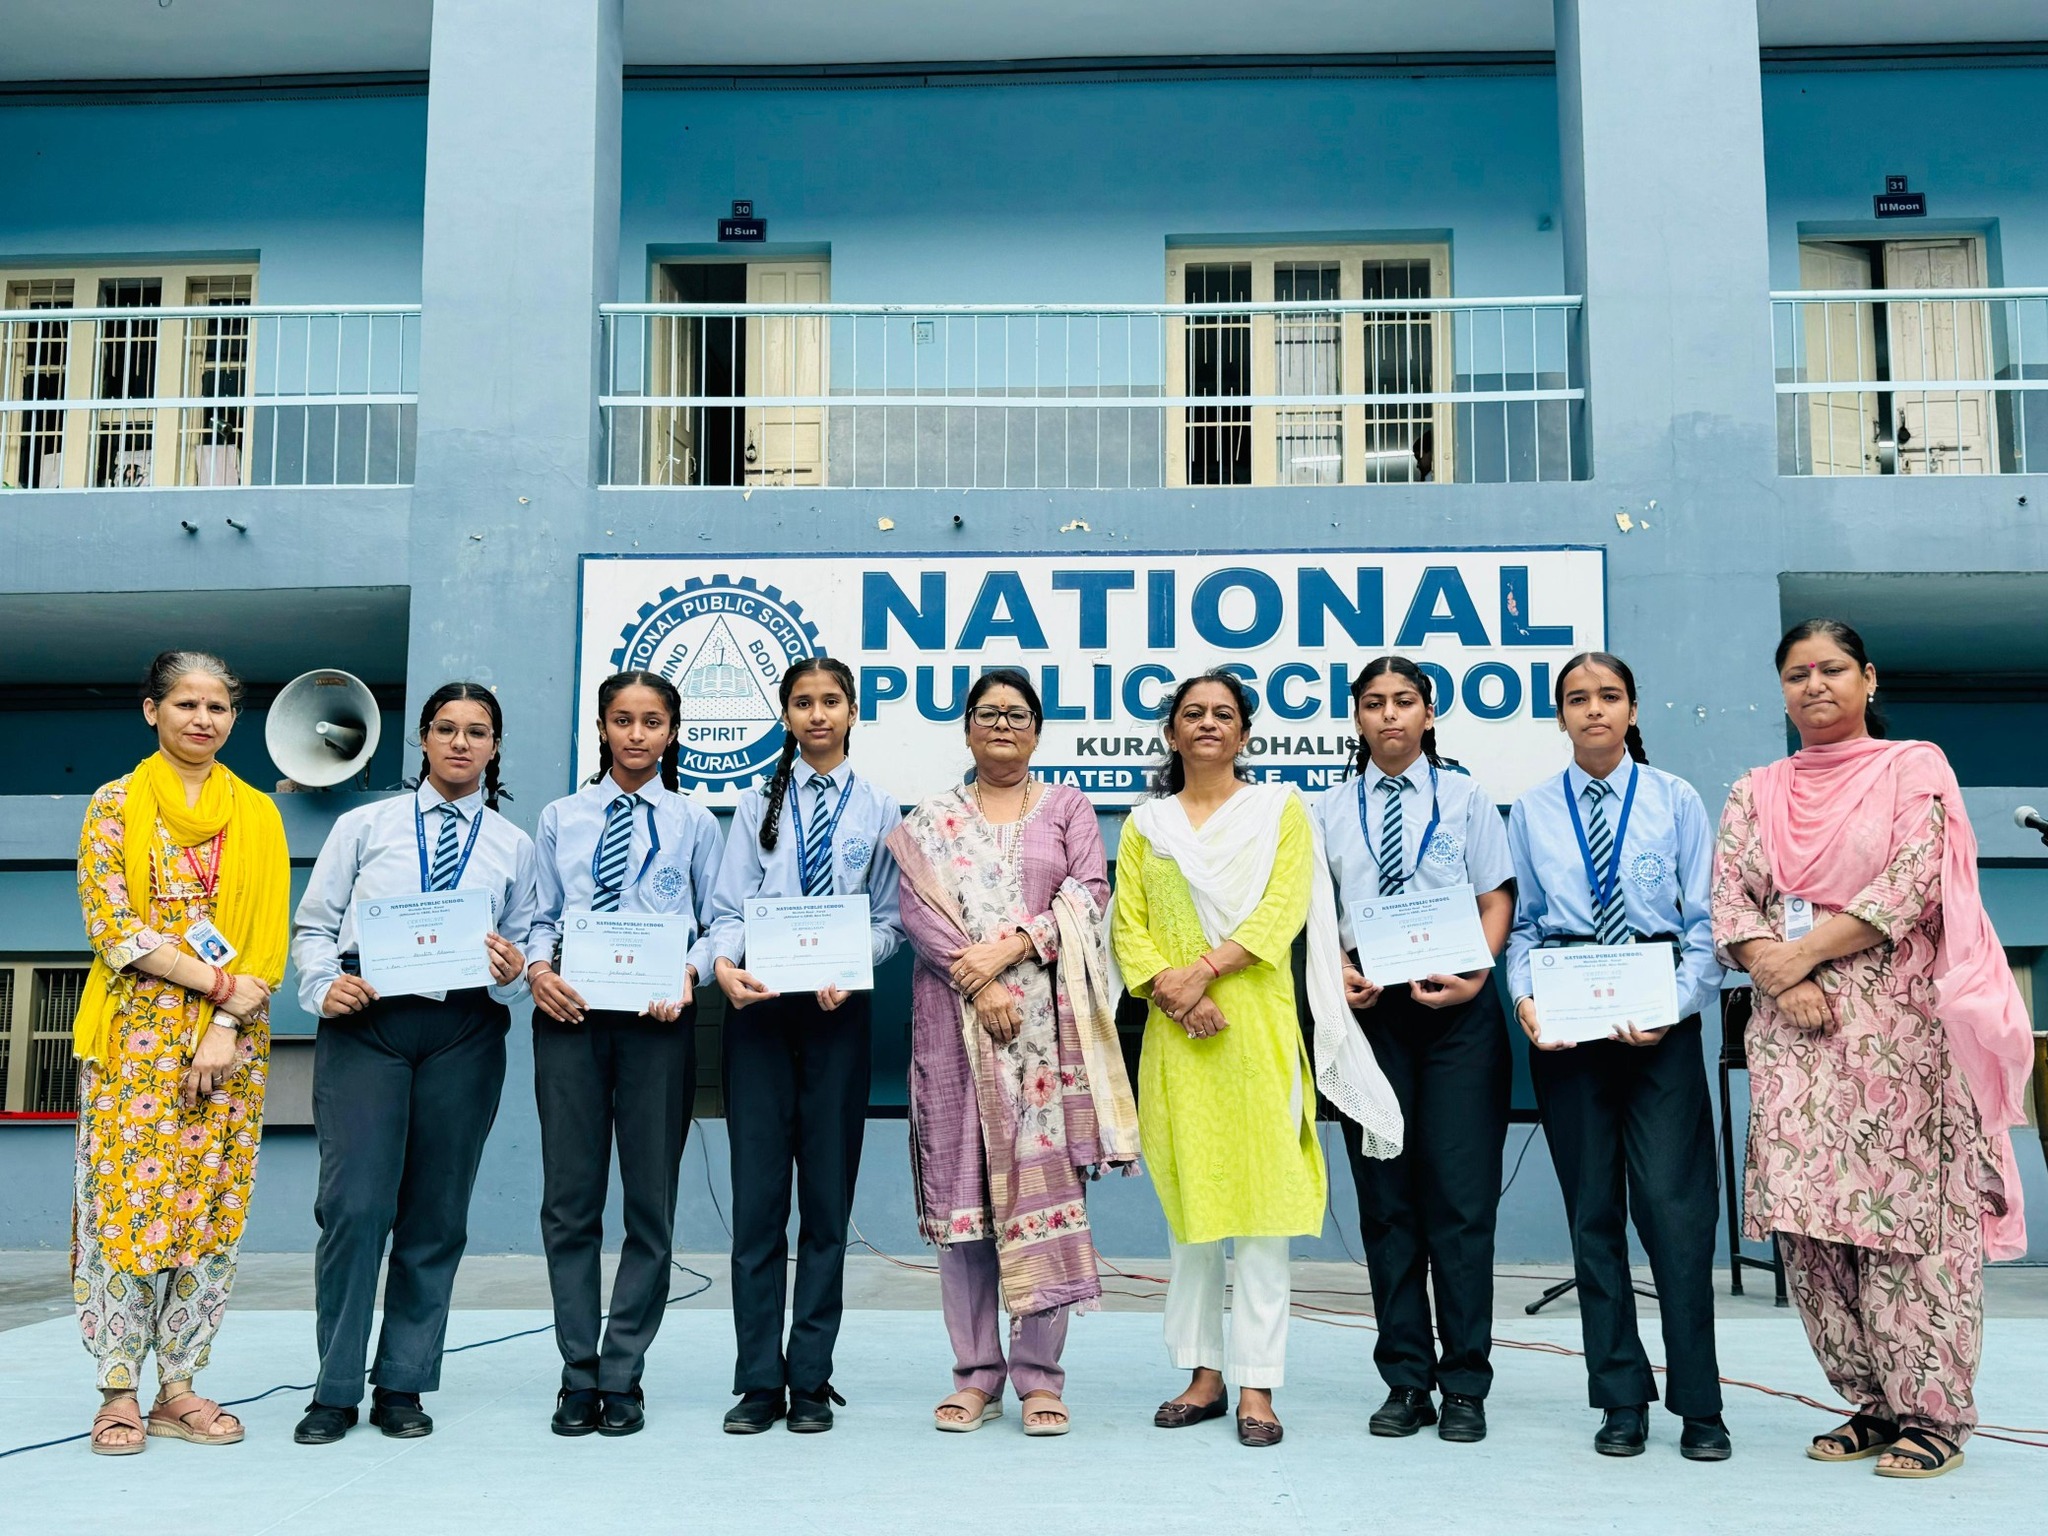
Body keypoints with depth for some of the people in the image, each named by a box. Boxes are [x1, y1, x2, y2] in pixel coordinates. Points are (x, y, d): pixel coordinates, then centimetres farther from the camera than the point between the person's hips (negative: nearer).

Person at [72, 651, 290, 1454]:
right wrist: (221, 981, -13)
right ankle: (119, 1391, 4)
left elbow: (269, 937, 5)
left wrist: (229, 1024, -8)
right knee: (128, 1198, -5)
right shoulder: (116, 805, 3)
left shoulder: (257, 814, 11)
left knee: (213, 1202, 2)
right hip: (138, 1029, -3)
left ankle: (178, 1385, 10)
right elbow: (113, 927, -6)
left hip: (233, 1037, 3)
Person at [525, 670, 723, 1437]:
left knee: (651, 1199, 3)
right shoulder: (561, 819, 12)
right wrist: (537, 967, -9)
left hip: (657, 1021, -1)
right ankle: (579, 1375, 14)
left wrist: (688, 975, -14)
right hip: (571, 1016, 1)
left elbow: (719, 922, 3)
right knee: (569, 1199, 3)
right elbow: (541, 917, 10)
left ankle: (622, 1376, 14)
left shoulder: (693, 823, 8)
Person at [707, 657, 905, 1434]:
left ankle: (811, 1378, 12)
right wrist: (725, 963, -19)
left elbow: (890, 919, 4)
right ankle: (759, 1380, 8)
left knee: (828, 1195, 3)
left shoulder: (878, 809, 8)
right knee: (757, 1194, 0)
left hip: (838, 1010, 0)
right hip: (759, 1006, 0)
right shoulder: (758, 804, 10)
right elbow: (730, 906, 2)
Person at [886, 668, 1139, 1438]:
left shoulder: (1067, 807, 13)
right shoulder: (930, 820, 14)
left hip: (1045, 1021, -1)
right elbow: (916, 907, 0)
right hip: (955, 1021, 1)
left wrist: (1011, 946, -13)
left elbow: (1090, 895, 0)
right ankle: (975, 1373, 8)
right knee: (959, 1185, 0)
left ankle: (1039, 1376, 1)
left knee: (1044, 1180, -5)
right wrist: (978, 982, -13)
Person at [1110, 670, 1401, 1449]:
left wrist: (1204, 968, -14)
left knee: (1263, 1205, -4)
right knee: (1188, 1201, 6)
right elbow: (1127, 925, 6)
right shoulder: (1146, 824, 14)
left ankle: (1256, 1386, 0)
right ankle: (1203, 1372, 16)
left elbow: (1283, 909, -4)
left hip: (1258, 1025, -2)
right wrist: (1171, 990, -12)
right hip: (1176, 1032, 2)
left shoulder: (1280, 809, 9)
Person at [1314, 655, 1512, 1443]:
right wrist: (1336, 970, -8)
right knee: (1385, 1196, 6)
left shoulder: (1465, 797, 7)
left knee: (1460, 1193, -4)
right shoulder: (1330, 810, 11)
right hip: (1369, 1007, 2)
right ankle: (1405, 1380, 15)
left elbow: (1497, 899, 3)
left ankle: (1465, 1385, 5)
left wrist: (1477, 975, -13)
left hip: (1457, 1004, -2)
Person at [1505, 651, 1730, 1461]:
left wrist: (1677, 1004, -13)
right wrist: (1525, 997, -7)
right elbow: (1521, 924, 10)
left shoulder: (1676, 801, 4)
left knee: (1674, 1202, -8)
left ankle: (1698, 1404, 3)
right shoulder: (1532, 811, 8)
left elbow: (1706, 923, 1)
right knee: (1591, 1208, 7)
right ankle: (1621, 1400, 16)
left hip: (1659, 1023, -2)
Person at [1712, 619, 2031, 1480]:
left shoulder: (1915, 767, 6)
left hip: (1898, 1022, -4)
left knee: (1905, 1214, -6)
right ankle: (1872, 1405, 11)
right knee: (1810, 1219, 0)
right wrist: (1780, 980, -12)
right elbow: (1728, 900, 5)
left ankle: (1934, 1414, 2)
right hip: (1793, 1032, 4)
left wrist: (1804, 951, -11)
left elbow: (1914, 881, -8)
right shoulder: (1756, 793, 16)